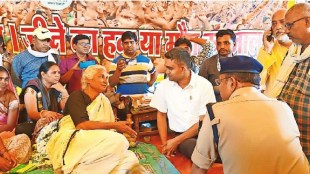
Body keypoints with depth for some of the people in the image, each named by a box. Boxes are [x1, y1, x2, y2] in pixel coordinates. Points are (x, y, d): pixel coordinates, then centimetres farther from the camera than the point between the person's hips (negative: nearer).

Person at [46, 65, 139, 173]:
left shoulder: (104, 101, 17)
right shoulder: (76, 96, -1)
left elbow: (108, 128, 11)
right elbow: (81, 124, -18)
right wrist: (115, 125, -17)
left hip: (93, 147, 6)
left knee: (130, 157, -17)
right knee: (118, 141, -28)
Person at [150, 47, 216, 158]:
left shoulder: (204, 85, -7)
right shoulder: (163, 86, 2)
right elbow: (161, 115, 10)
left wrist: (176, 141, -11)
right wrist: (165, 144, -1)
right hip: (179, 134, -1)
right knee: (193, 147, -36)